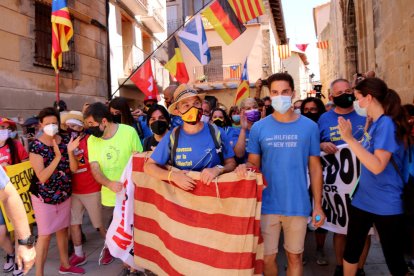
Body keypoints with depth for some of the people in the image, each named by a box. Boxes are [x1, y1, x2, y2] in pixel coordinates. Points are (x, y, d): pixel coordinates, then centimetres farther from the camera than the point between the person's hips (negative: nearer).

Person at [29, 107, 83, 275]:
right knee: (45, 235, 1)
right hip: (44, 197, -5)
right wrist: (57, 157, -31)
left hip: (65, 195, 5)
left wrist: (70, 152, -24)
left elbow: (74, 169, -7)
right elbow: (42, 177, -22)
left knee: (63, 229, 18)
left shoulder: (65, 141, -4)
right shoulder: (36, 146, -16)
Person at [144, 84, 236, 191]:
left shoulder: (216, 133, -3)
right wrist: (172, 175, -15)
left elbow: (231, 163, 4)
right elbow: (148, 166, 0)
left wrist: (218, 170, -16)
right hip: (183, 190, 0)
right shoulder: (172, 137, -3)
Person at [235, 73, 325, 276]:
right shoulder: (259, 128, -2)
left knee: (294, 256, 16)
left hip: (298, 205, 0)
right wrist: (244, 166, -22)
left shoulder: (309, 127, 0)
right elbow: (254, 163, 2)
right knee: (267, 257, 12)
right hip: (268, 205, 0)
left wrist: (318, 205, 1)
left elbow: (315, 167, 3)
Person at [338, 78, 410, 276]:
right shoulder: (374, 124, 9)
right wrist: (350, 140, 9)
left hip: (385, 206, -8)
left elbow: (378, 166, -27)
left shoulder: (387, 123, -18)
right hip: (362, 199, 8)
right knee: (351, 251, 18)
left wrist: (350, 139, -30)